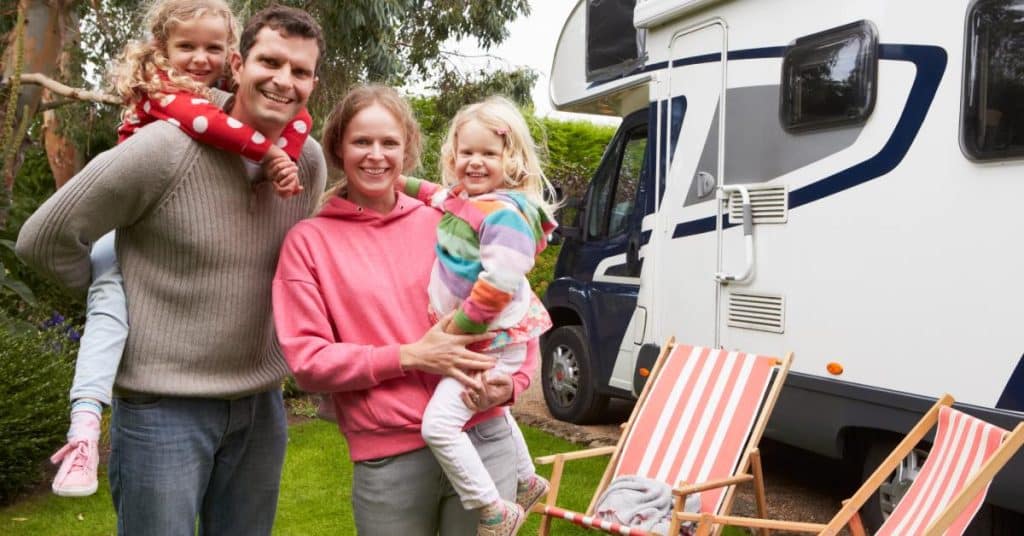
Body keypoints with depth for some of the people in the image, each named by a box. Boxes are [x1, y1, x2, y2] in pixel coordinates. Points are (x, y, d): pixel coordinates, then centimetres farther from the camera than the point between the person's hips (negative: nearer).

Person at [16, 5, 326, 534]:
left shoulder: (311, 162, -2)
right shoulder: (166, 148, -19)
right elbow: (44, 238, -12)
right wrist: (121, 295, -1)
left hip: (262, 403, 5)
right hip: (164, 407, -5)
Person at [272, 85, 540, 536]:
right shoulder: (309, 241, 1)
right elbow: (307, 362, -4)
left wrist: (511, 381, -7)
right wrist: (411, 357, -14)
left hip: (483, 442, 2)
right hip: (388, 460, -1)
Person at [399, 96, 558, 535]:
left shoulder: (506, 215, -23)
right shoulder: (462, 198, 4)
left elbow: (495, 289, -29)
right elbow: (435, 194, 28)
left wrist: (452, 332, -22)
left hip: (492, 342, -10)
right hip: (470, 337, 10)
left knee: (439, 423, -19)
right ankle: (528, 482, 52)